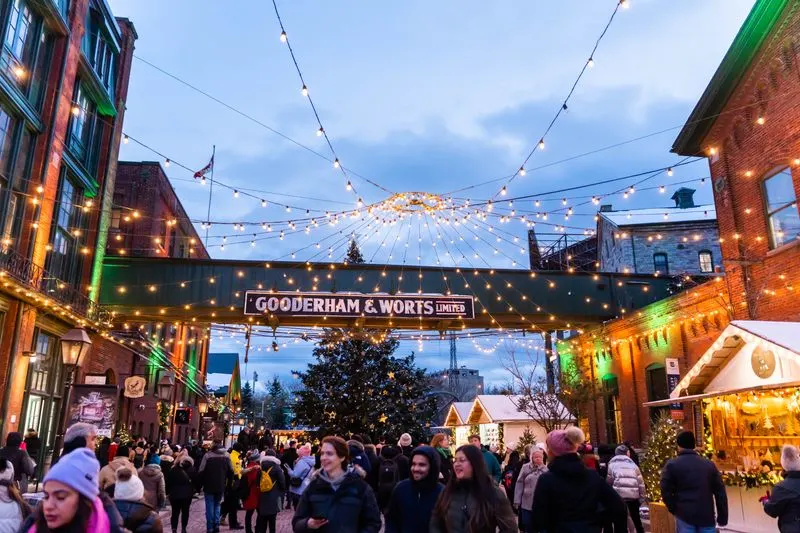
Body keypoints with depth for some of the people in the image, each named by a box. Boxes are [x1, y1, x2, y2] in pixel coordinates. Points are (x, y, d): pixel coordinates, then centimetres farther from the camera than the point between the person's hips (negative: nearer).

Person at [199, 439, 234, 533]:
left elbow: (201, 471, -14)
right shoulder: (226, 455, 0)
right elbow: (231, 471, 2)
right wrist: (227, 482, 14)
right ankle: (216, 525, 8)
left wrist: (203, 482, 2)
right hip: (221, 486, 3)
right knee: (217, 505, 18)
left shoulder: (207, 455, -14)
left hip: (209, 486, -3)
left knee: (210, 507, 7)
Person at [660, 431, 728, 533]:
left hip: (685, 515, -3)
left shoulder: (671, 465, -1)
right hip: (707, 515, 3)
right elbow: (720, 492, 10)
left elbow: (665, 491, -6)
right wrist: (722, 517, 14)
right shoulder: (709, 464, 10)